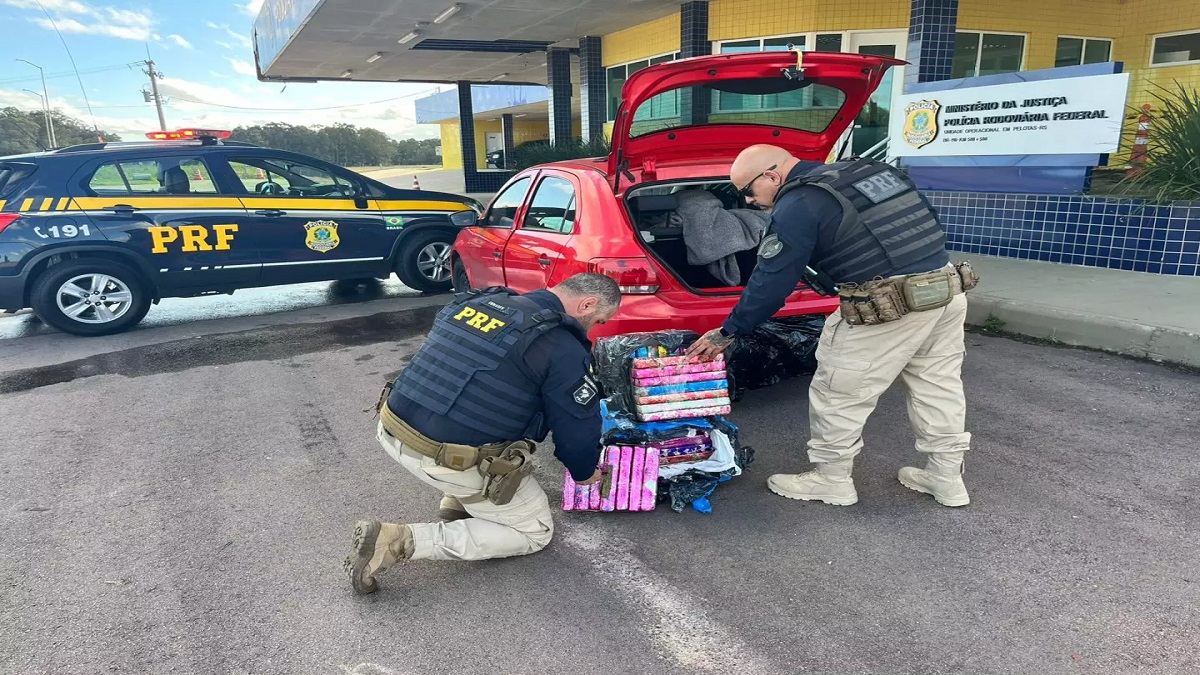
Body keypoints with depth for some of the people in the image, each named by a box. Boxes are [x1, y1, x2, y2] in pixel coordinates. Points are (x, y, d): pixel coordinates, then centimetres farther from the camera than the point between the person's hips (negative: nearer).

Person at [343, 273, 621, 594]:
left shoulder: (479, 299, 10)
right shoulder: (563, 348, -12)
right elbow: (578, 427, -4)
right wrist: (585, 472, 19)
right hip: (448, 461, -8)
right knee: (535, 532, 13)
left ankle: (457, 504, 22)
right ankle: (401, 541, -1)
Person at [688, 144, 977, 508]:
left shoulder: (798, 204, -8)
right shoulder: (867, 169, 17)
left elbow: (770, 281, -7)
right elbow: (924, 222, 21)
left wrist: (727, 333, 2)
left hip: (887, 308, -9)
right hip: (948, 286, 9)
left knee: (838, 395, 8)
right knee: (938, 388, 20)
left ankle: (831, 480, 22)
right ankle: (947, 478, 32)